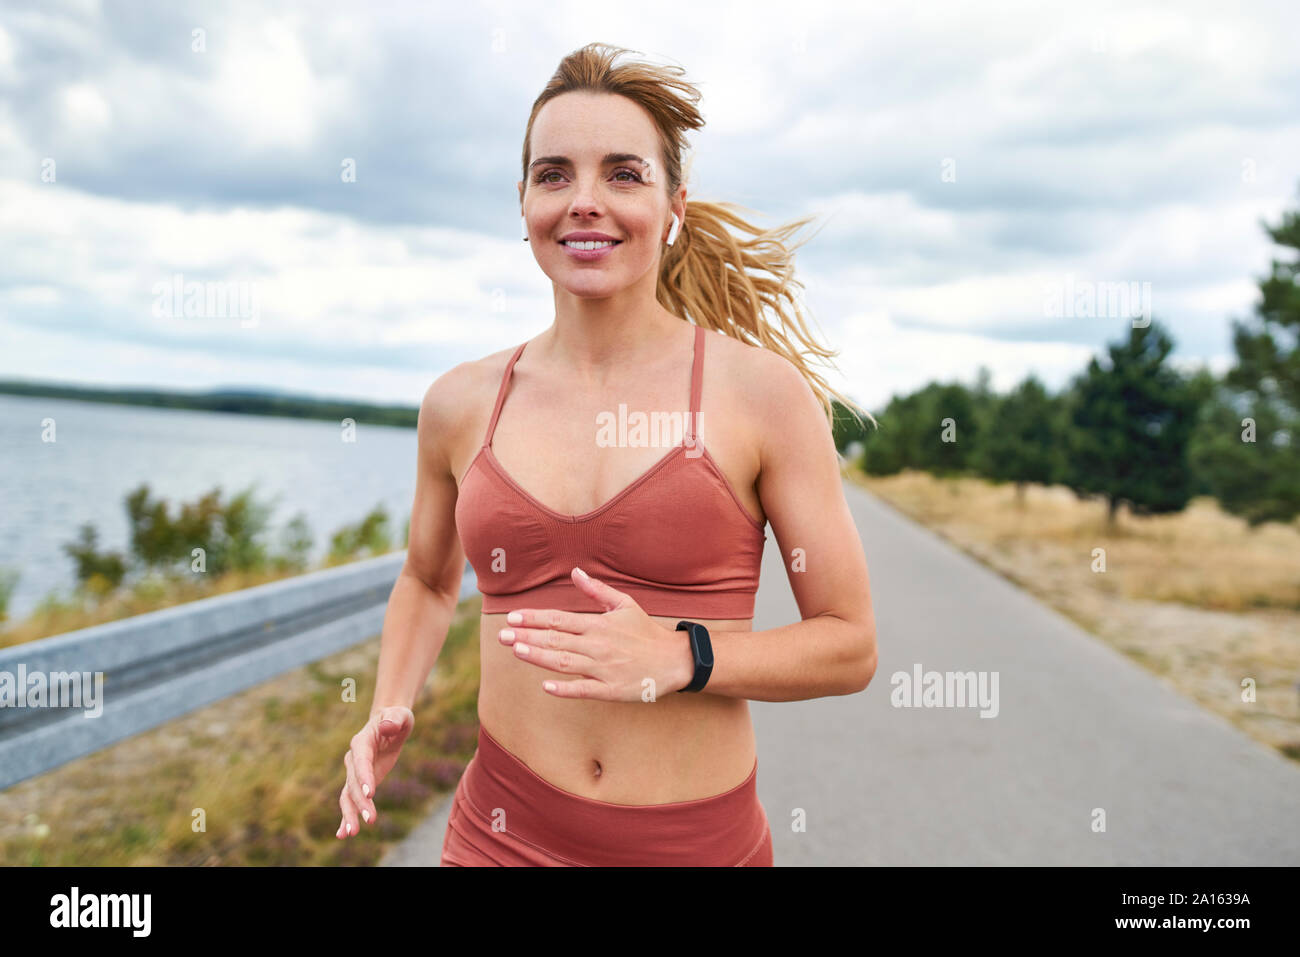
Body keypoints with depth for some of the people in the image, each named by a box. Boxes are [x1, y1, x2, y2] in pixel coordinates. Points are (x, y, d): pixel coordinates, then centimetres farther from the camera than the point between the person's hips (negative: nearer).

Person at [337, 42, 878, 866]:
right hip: (505, 833, 2)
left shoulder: (762, 392, -8)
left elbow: (850, 645, -4)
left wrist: (679, 657, -17)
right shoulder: (462, 405, 0)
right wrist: (389, 711, 2)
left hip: (700, 839, -1)